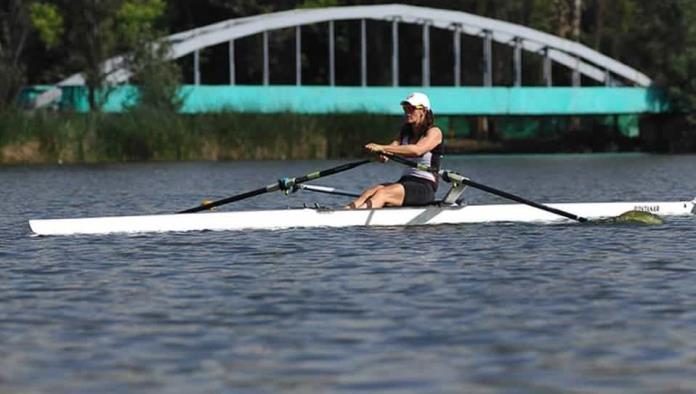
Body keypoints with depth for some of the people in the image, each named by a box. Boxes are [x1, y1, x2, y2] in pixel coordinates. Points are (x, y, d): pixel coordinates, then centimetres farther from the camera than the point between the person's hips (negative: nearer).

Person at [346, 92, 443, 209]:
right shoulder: (406, 131, 19)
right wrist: (382, 153, -24)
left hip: (425, 187, -7)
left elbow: (417, 150, -25)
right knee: (371, 191, -23)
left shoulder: (434, 132, -6)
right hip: (405, 181, 7)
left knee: (382, 193, -31)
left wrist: (382, 148, -32)